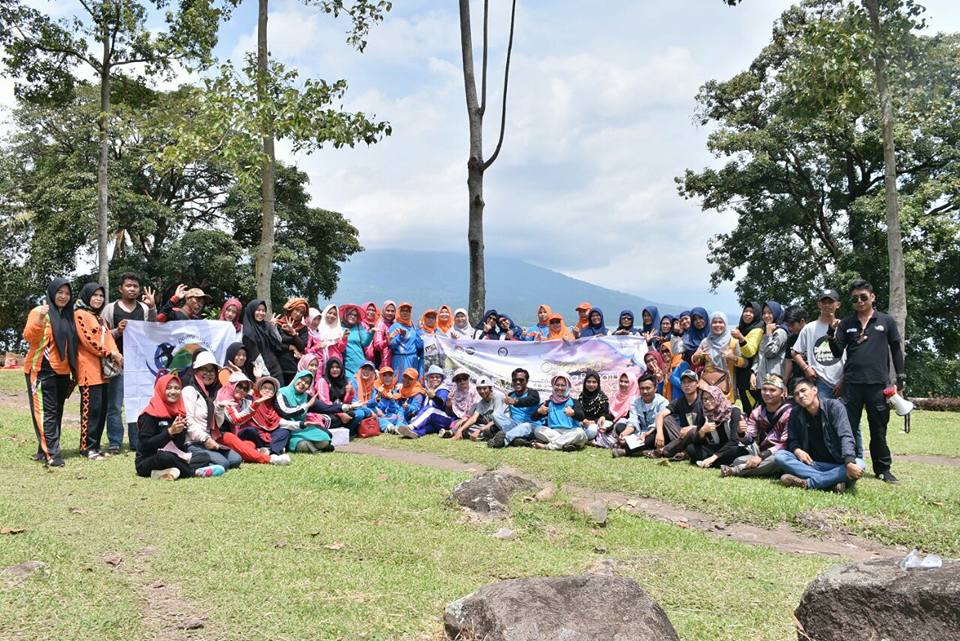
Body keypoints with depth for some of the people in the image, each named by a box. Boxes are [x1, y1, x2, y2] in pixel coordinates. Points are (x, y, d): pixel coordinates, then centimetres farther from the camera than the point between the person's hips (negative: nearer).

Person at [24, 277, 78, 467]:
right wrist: (39, 320, -35)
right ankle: (51, 454, -13)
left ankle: (44, 451, 17)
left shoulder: (67, 315, 14)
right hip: (42, 371, -8)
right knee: (46, 412, -10)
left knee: (57, 413, 10)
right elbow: (29, 336, -20)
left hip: (62, 372, 8)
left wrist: (73, 370, 15)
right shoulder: (39, 312, -6)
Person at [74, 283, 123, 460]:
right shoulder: (80, 314, -5)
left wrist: (116, 355, -3)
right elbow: (87, 340, -14)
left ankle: (95, 445, 13)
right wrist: (109, 353, -11)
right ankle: (87, 447, -4)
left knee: (102, 408, 7)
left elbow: (108, 338, 16)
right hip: (89, 369, -8)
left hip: (102, 369, 9)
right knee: (91, 408, -9)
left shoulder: (99, 317, 22)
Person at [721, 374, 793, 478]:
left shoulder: (789, 412, -8)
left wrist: (761, 457, -24)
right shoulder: (757, 412, 9)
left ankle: (735, 470, -30)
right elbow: (749, 440, 2)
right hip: (760, 454, 4)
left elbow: (785, 443, -15)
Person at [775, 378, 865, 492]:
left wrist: (849, 462, -37)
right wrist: (797, 450, -16)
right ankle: (832, 481, -31)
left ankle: (808, 483, -35)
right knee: (779, 456, -21)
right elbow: (792, 440, 11)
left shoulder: (834, 406, -8)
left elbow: (846, 436, -20)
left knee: (859, 465, -33)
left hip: (836, 464, -3)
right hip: (811, 463, 3)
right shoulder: (796, 415, 4)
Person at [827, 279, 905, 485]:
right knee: (849, 427, 4)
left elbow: (896, 350, 9)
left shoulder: (886, 321, 6)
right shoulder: (846, 323, 8)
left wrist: (900, 378, 4)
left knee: (879, 428, 7)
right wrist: (832, 334, -9)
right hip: (852, 383, 1)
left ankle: (883, 469, 16)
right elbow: (838, 353, 7)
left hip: (878, 383, -1)